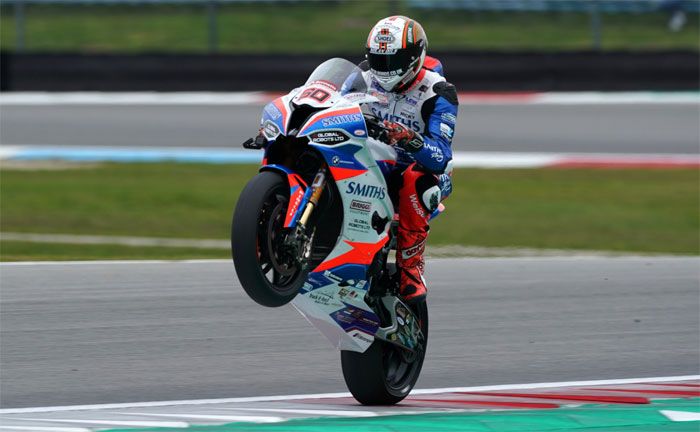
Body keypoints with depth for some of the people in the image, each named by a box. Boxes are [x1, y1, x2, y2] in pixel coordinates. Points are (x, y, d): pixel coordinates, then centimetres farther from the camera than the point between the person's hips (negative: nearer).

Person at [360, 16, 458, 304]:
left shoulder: (438, 93, -16)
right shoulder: (364, 76, 1)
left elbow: (440, 157, -26)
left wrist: (411, 140, -47)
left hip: (421, 166, -5)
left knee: (415, 179, -40)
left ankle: (411, 267, -33)